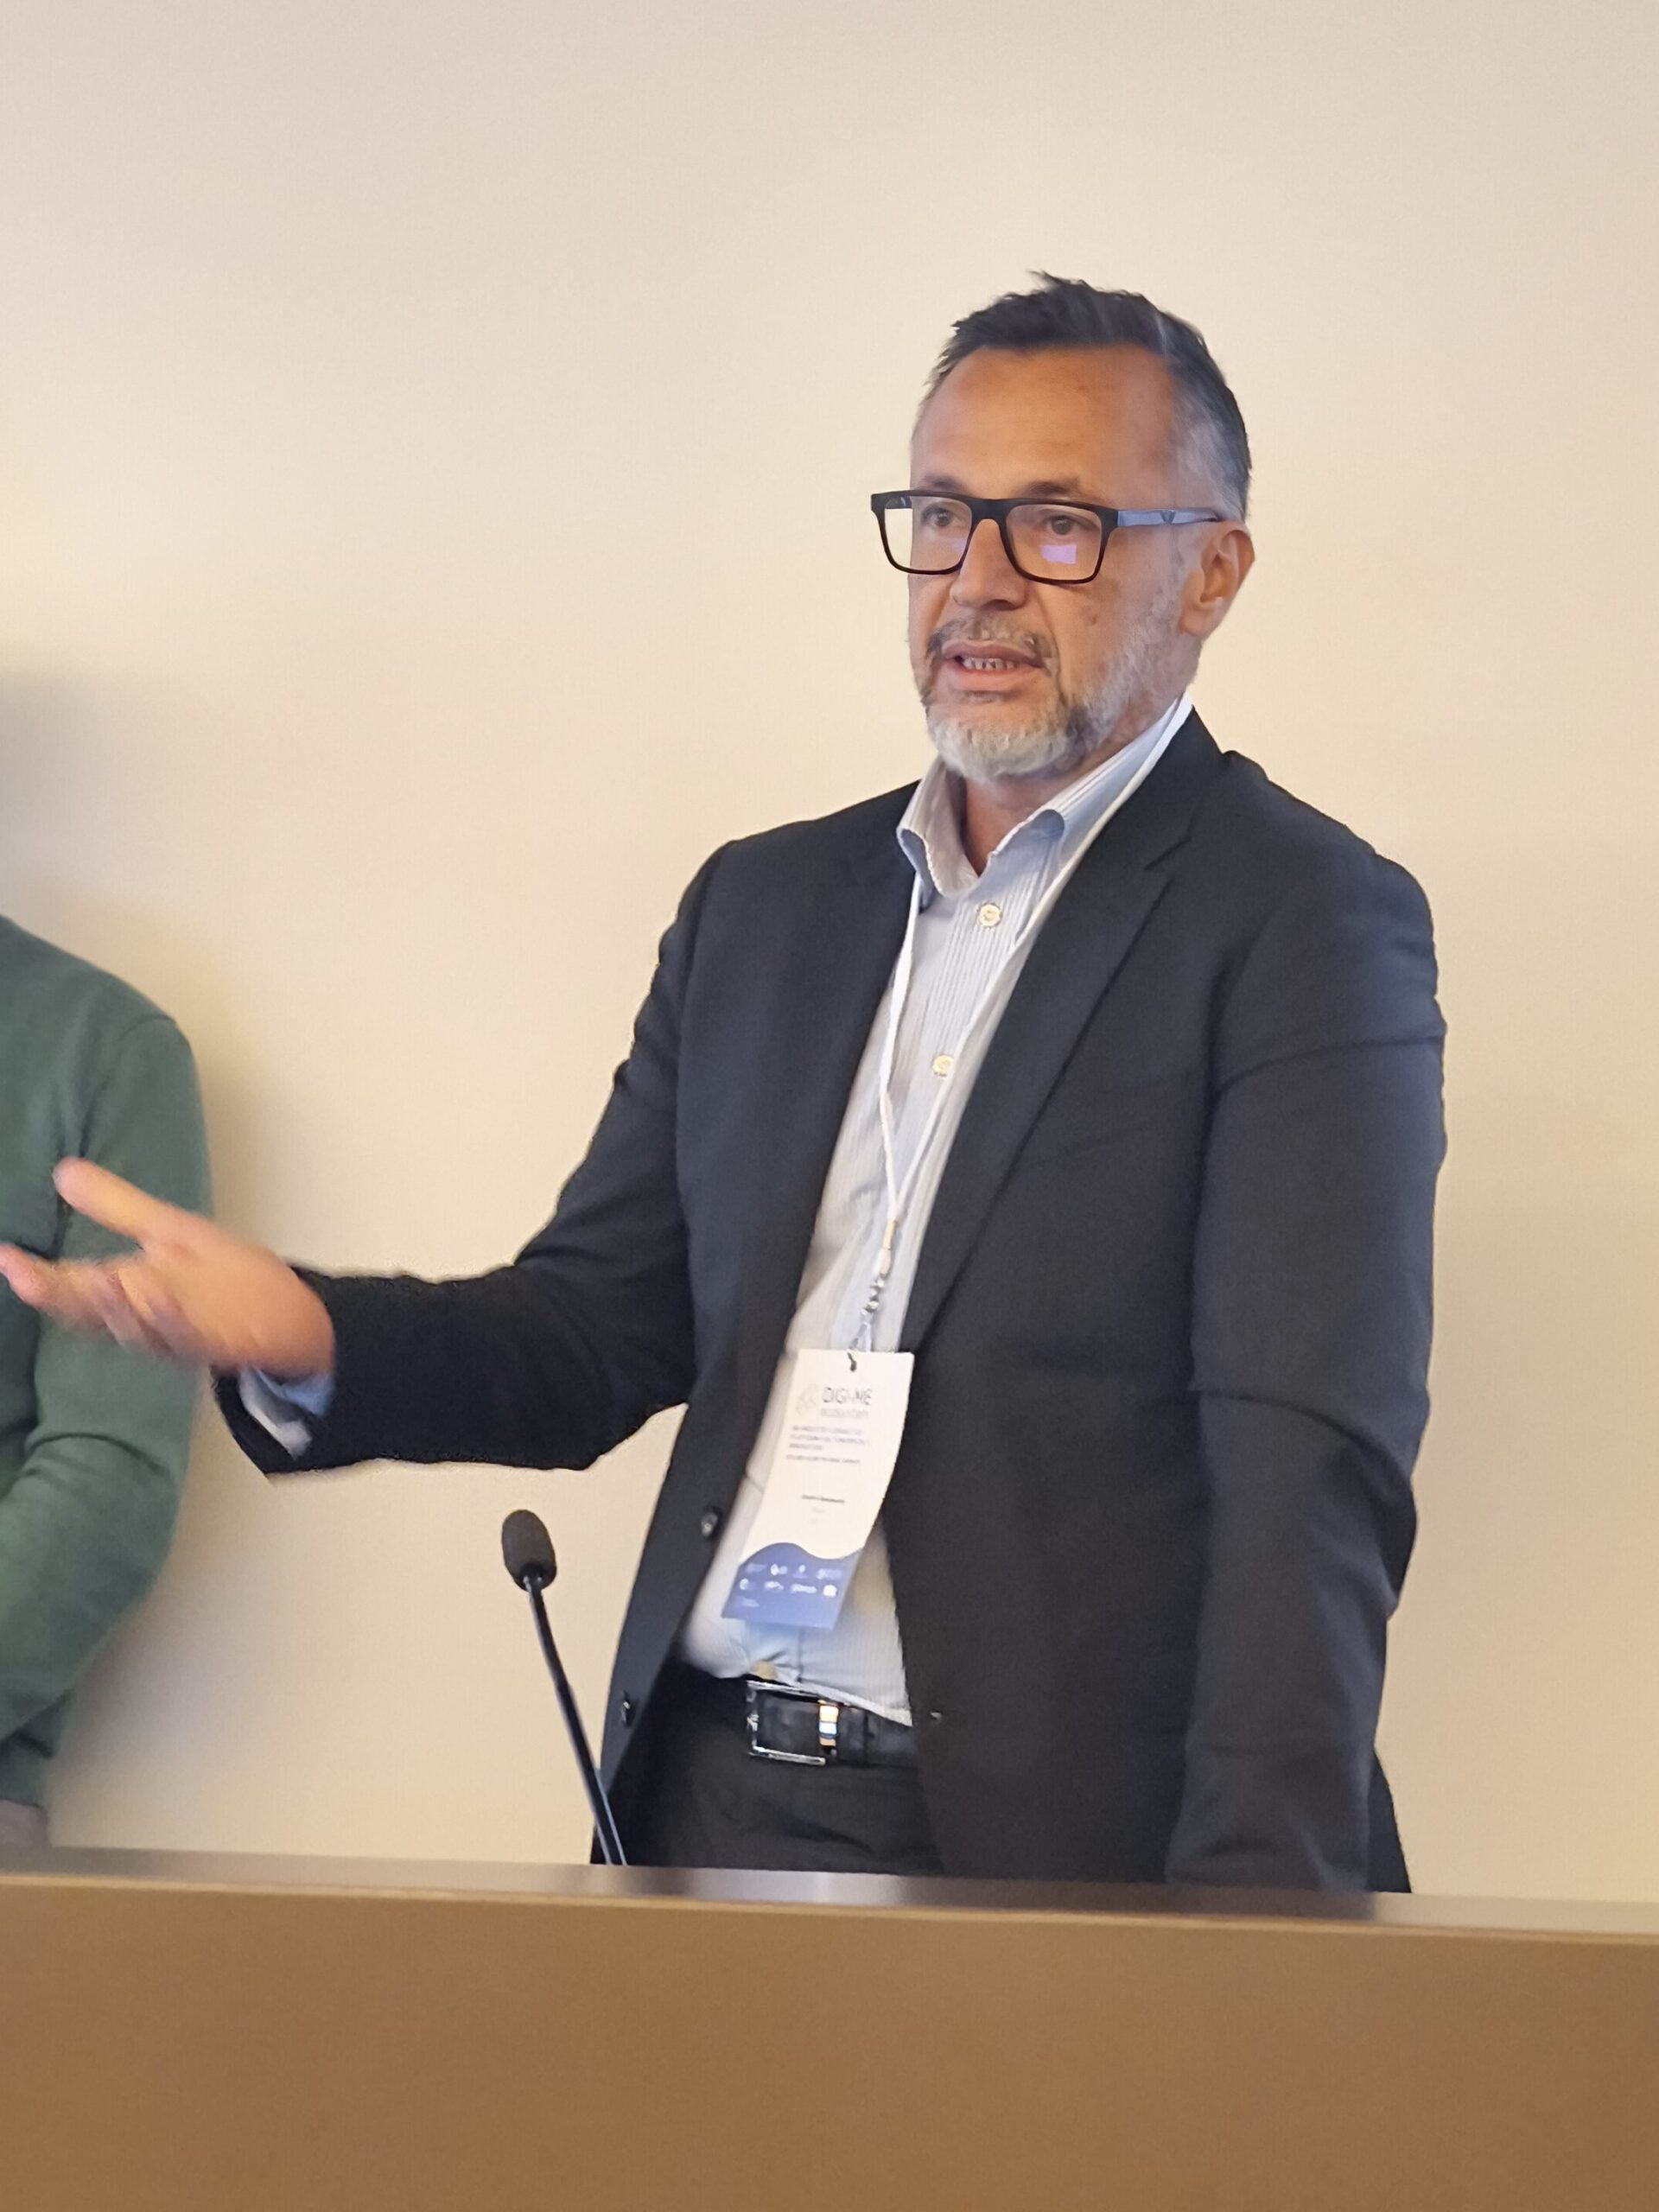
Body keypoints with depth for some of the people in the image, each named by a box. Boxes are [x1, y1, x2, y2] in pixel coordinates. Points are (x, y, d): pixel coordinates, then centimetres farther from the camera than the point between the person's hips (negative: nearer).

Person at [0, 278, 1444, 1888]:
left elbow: (1306, 1474, -11)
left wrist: (1245, 1949, -21)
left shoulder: (1305, 925, -2)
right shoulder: (762, 906, 18)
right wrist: (306, 1337, -2)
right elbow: (593, 1332, 19)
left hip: (1063, 1862, -5)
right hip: (707, 1814, 5)